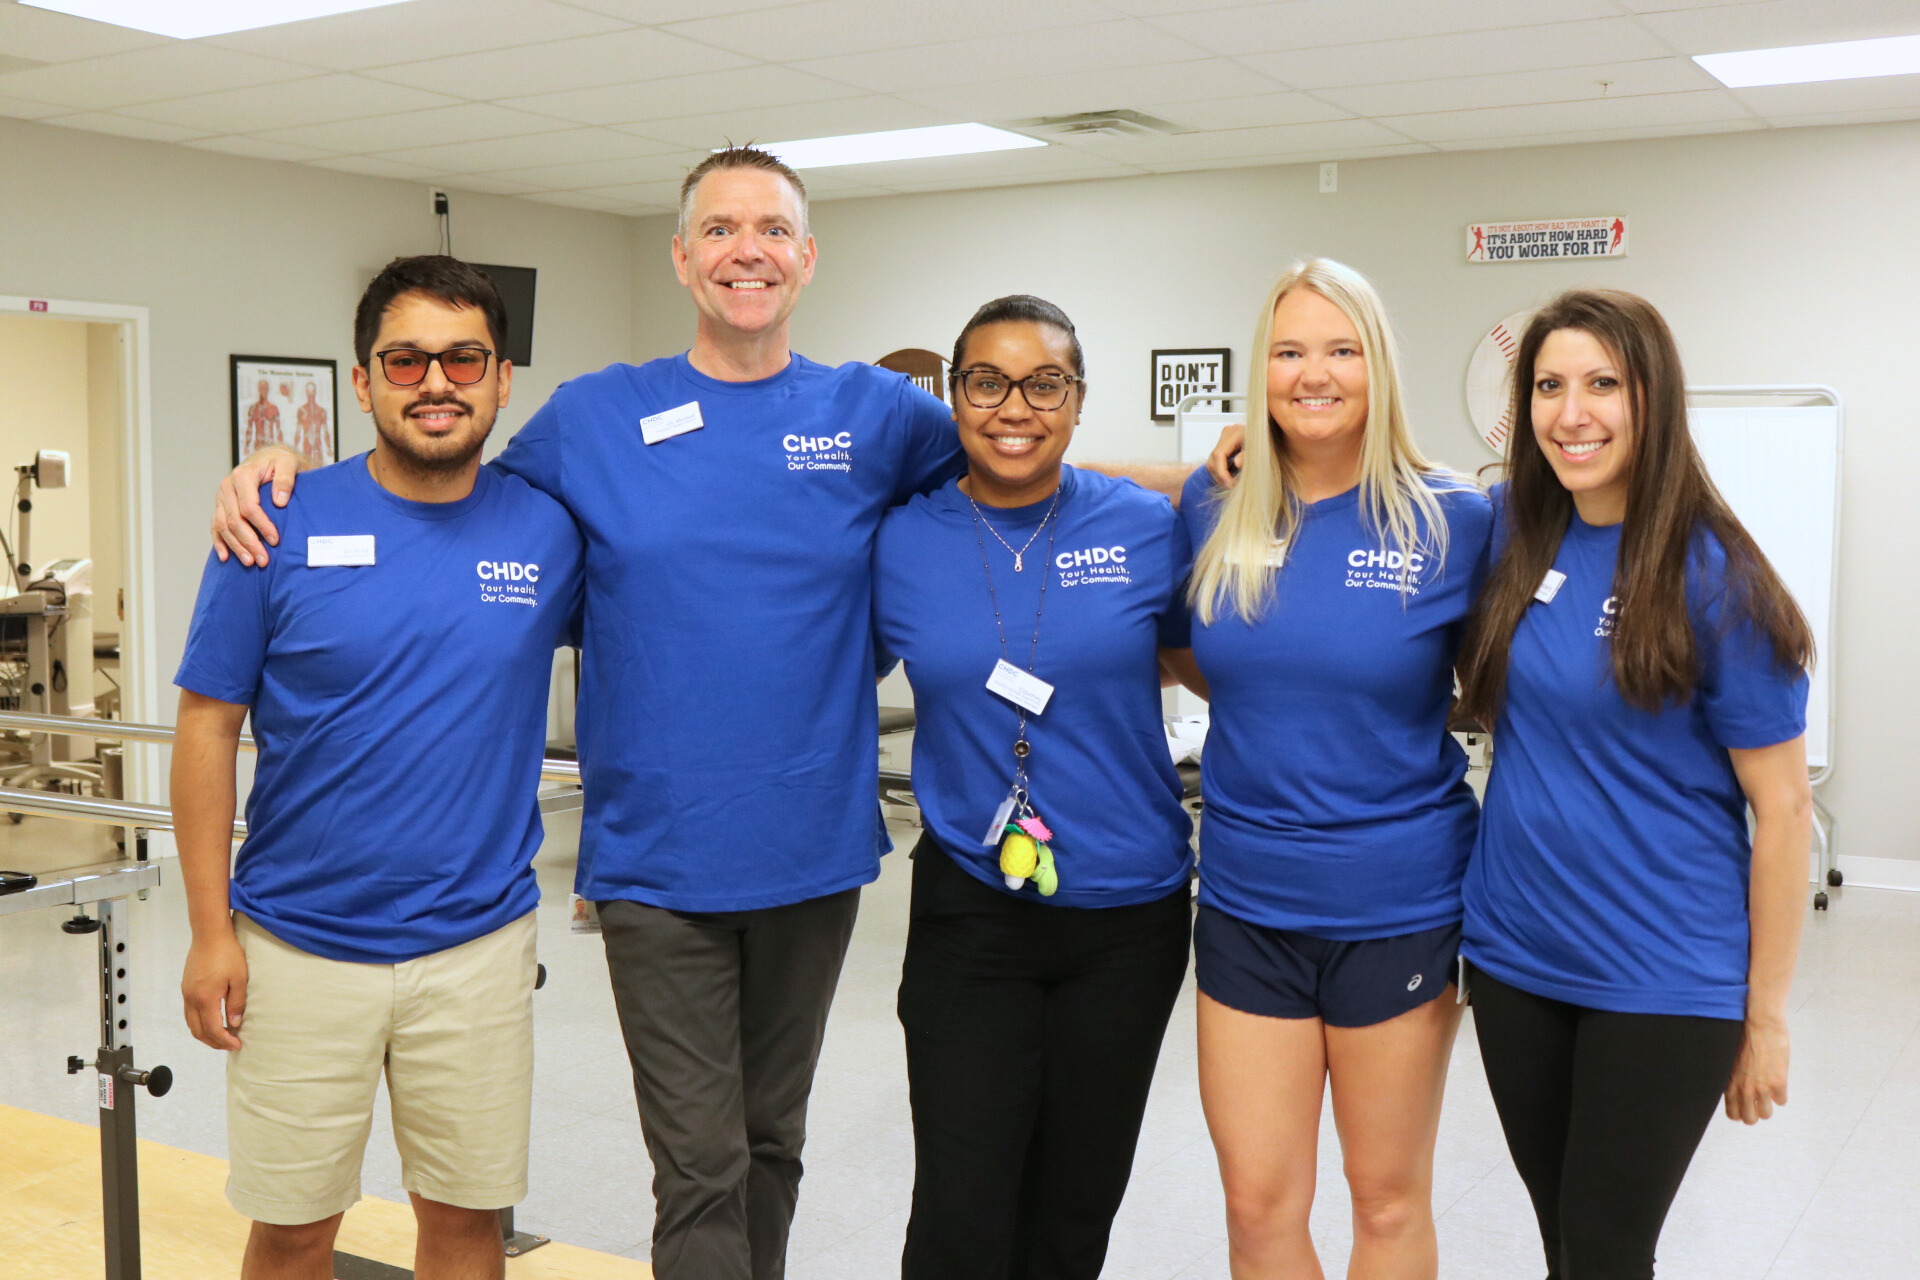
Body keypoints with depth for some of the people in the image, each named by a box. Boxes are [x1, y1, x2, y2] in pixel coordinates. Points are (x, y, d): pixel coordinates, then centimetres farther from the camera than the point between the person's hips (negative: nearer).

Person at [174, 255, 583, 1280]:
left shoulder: (550, 532, -4)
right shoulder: (282, 527, -7)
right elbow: (208, 725, -3)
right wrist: (211, 930, -5)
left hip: (479, 947, 1)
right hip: (298, 950, -1)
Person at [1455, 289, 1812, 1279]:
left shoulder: (1712, 576, -13)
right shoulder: (1509, 531, 0)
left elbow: (1782, 808, -9)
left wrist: (1765, 1014, -7)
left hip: (1661, 984, -4)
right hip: (1514, 955, 4)